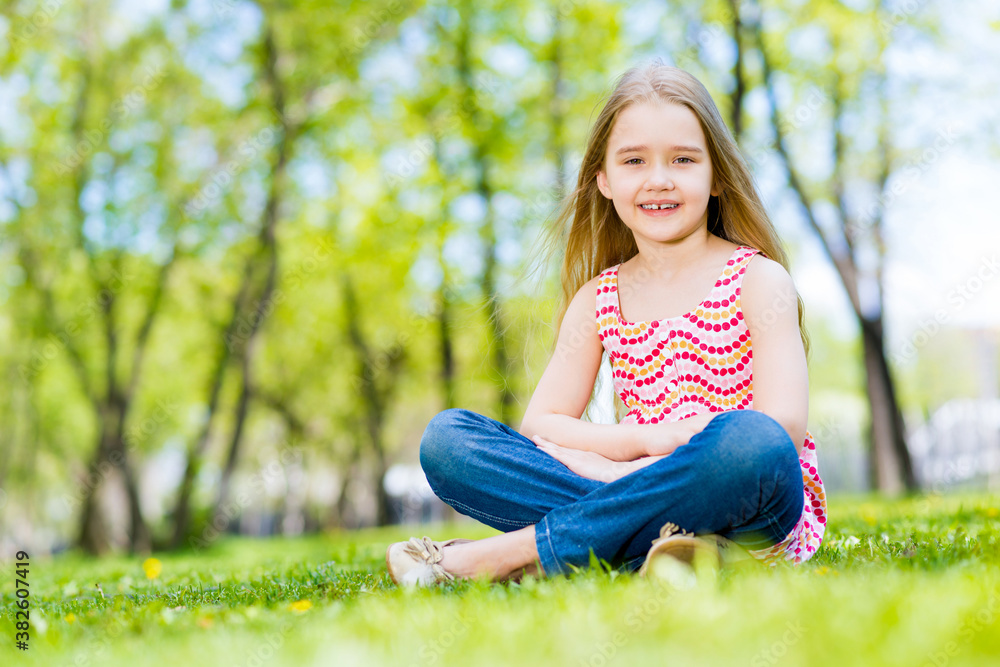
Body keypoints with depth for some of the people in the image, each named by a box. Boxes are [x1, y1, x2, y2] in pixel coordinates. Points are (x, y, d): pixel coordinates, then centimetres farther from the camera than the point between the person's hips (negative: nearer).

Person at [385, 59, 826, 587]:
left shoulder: (758, 279, 2)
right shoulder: (598, 298, 13)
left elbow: (783, 425, -11)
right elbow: (539, 423, 6)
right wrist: (644, 440, -12)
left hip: (767, 506, -3)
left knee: (754, 440, -40)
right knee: (446, 437, -10)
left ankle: (518, 551, -29)